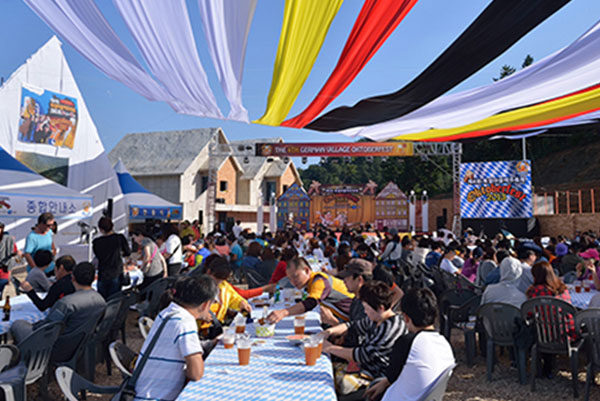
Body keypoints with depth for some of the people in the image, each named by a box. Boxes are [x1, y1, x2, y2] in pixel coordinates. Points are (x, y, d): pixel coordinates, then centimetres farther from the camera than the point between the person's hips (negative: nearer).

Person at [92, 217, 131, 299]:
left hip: (102, 276, 1)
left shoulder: (96, 242, -9)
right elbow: (128, 252, 1)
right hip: (116, 275, -1)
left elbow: (98, 256, 8)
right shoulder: (120, 238, -12)